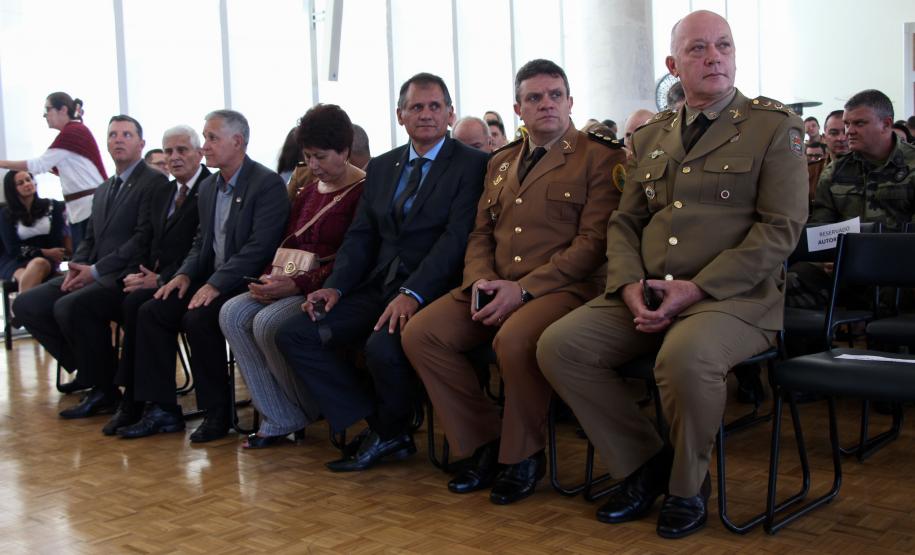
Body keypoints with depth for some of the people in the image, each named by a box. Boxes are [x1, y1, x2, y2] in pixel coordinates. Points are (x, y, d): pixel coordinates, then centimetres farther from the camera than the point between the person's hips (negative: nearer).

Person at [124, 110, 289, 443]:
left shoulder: (268, 184, -12)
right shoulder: (208, 187, 16)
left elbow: (261, 246, -21)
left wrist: (216, 284, -24)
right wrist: (185, 274, 1)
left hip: (246, 283, -8)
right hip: (211, 280, 9)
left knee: (198, 318, -29)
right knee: (151, 312, -7)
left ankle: (217, 412, -12)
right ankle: (161, 409, -1)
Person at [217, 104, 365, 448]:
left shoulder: (363, 191, -9)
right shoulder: (309, 190, 18)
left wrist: (299, 284, -21)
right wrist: (271, 278, -2)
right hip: (291, 285, 8)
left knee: (268, 322, -28)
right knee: (232, 314, -14)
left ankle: (314, 413, -4)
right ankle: (278, 420, -10)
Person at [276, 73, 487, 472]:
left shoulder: (472, 165, -3)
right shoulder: (380, 167, 17)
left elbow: (456, 238, -14)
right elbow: (361, 236, 14)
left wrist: (413, 294, -26)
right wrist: (335, 286, -4)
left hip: (430, 289, -6)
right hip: (378, 286, 7)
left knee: (382, 346, -34)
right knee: (294, 334, -8)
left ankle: (390, 432, -1)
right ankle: (377, 427, -3)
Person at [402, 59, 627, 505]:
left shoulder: (600, 158, 1)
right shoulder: (500, 163, 22)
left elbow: (593, 241, -9)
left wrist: (523, 288, -17)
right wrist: (480, 279, -3)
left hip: (564, 286, -6)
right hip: (496, 285, 6)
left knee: (515, 339, -36)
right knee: (419, 334, -14)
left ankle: (523, 456, -10)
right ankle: (484, 443, 0)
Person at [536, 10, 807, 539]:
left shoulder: (776, 126, 2)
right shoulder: (650, 137, 17)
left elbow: (781, 228, -7)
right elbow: (624, 223, 16)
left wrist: (697, 289, -16)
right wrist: (630, 286, -6)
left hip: (735, 296, -5)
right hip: (647, 296, 5)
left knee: (685, 357, -37)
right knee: (559, 345, -15)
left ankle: (688, 485, -6)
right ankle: (646, 460, 3)